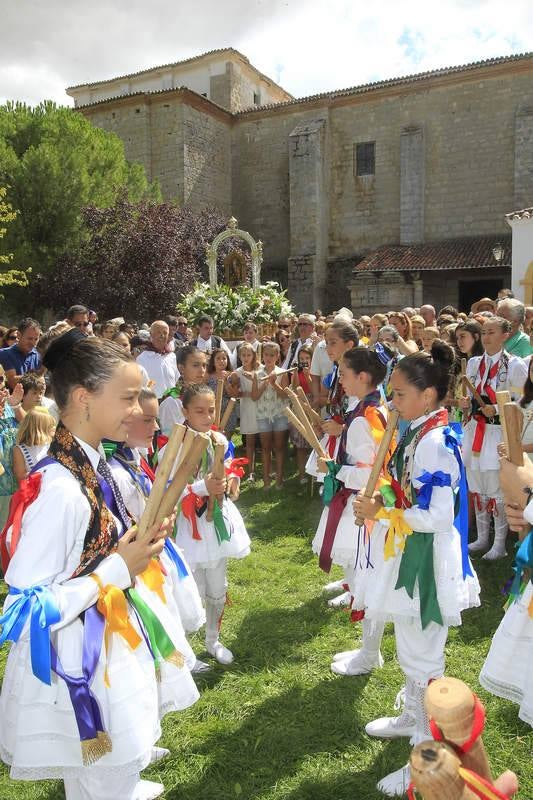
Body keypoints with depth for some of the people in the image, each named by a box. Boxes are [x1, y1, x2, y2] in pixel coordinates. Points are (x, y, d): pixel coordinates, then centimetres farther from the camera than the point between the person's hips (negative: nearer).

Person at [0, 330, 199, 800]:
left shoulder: (92, 463, -3)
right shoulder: (60, 490, -31)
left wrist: (138, 544, -5)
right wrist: (119, 569, -23)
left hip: (109, 642, 8)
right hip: (80, 661, -8)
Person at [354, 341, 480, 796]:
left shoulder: (436, 441, -25)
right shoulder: (420, 433, 4)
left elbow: (438, 517, -26)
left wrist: (383, 514, -20)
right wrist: (384, 499, 2)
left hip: (428, 558, -10)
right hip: (411, 553, 10)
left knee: (423, 657, 5)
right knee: (410, 647, 25)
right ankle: (414, 717, 46)